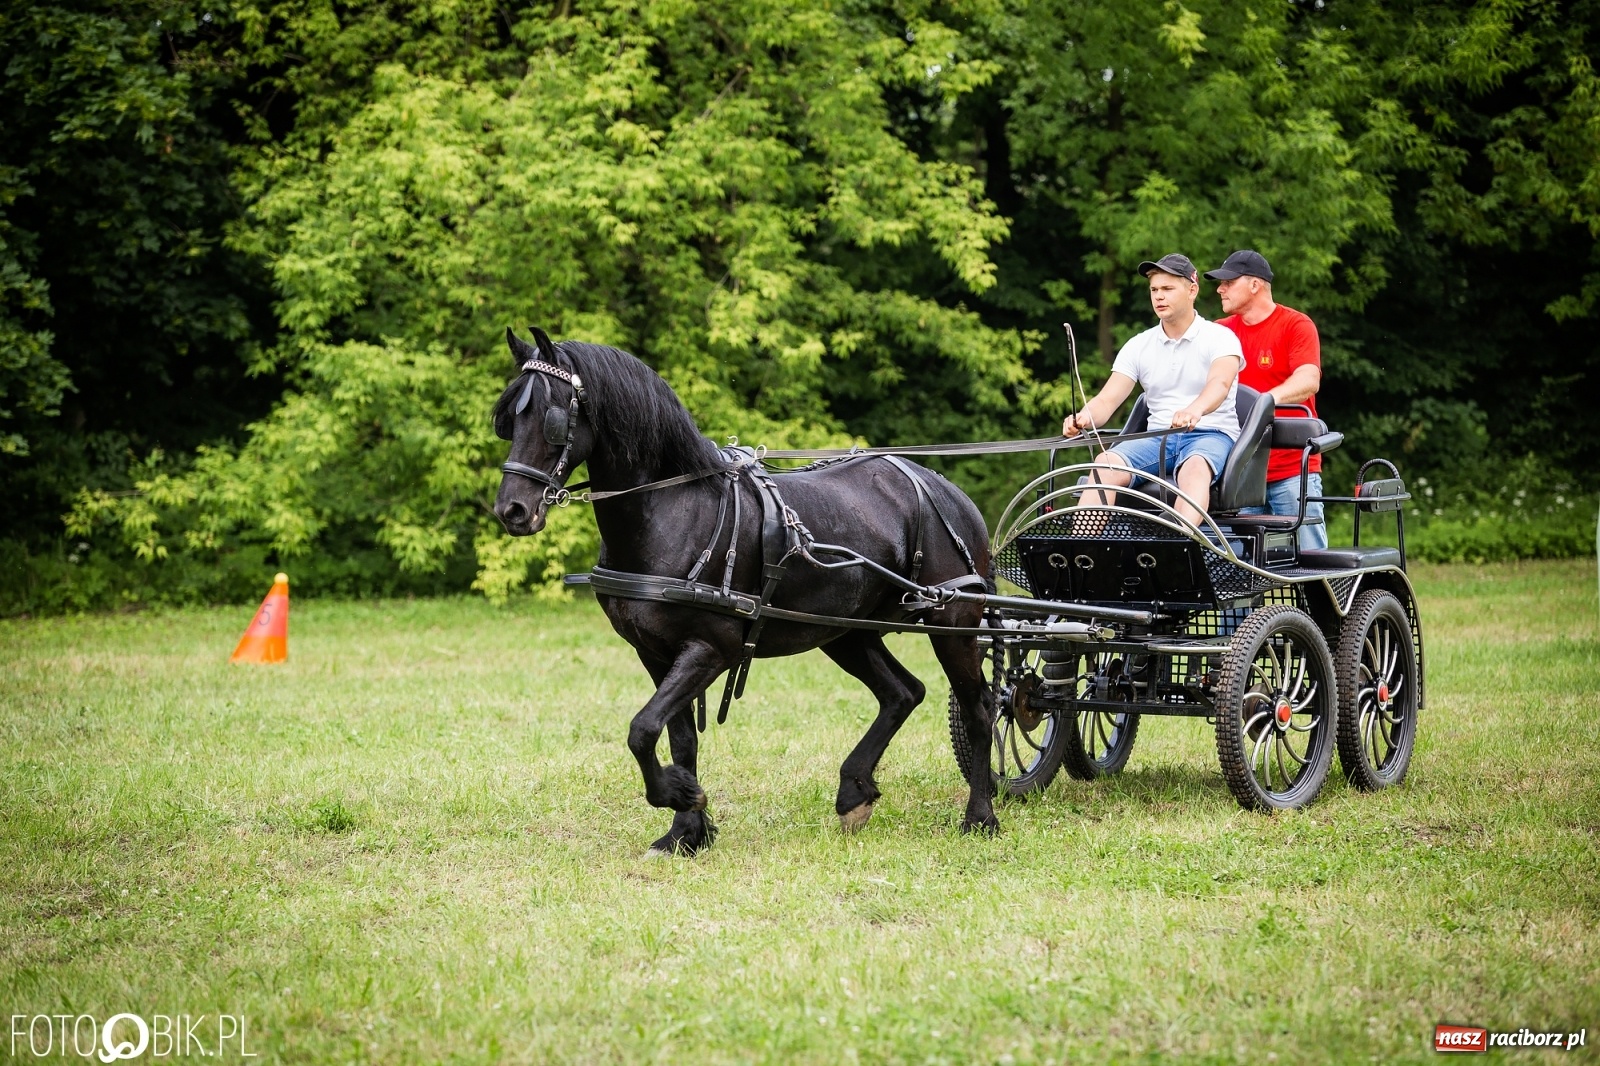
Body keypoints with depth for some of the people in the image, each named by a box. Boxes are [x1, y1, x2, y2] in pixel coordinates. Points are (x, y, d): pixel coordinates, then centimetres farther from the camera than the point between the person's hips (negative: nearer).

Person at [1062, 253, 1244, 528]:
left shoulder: (1220, 337, 0)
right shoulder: (1139, 346, 13)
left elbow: (1219, 383, -21)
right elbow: (1108, 399, 3)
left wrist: (1194, 411, -45)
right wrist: (1084, 418, -23)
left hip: (1211, 435, -4)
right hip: (1157, 437, 4)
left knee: (1195, 469, -39)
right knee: (1106, 463, -26)